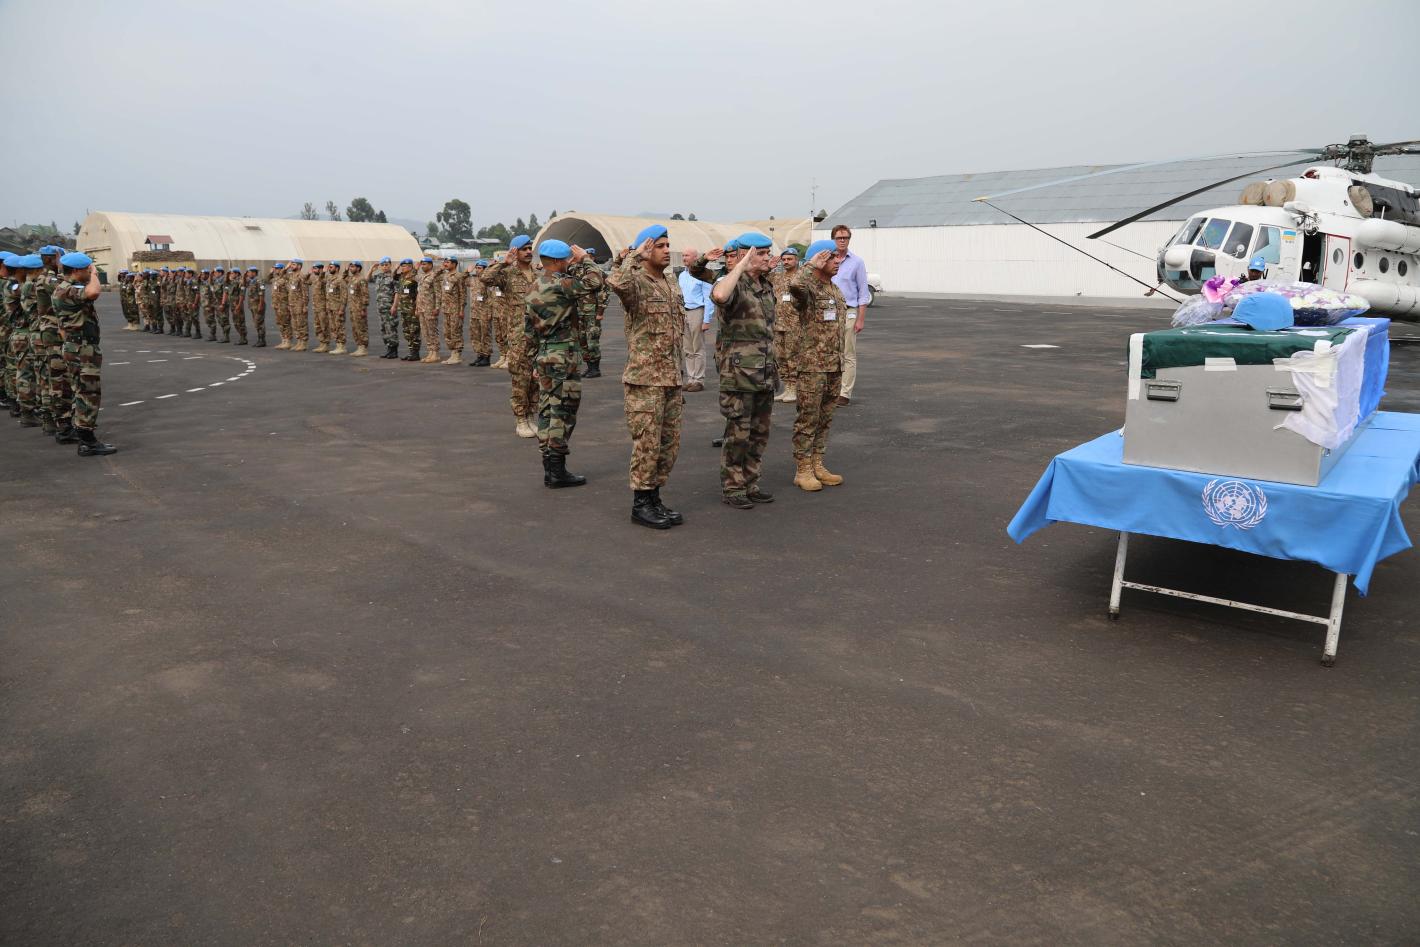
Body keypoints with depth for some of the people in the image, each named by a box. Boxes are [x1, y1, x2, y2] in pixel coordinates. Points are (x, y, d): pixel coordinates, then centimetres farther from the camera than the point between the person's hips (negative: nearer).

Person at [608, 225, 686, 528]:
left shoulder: (672, 285, 15)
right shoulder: (636, 282, -10)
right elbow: (617, 282, -37)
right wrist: (634, 255, -22)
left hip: (671, 379, 8)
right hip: (644, 379, -8)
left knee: (669, 442, 11)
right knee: (647, 442, -3)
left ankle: (654, 497, 23)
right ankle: (640, 504, 9)